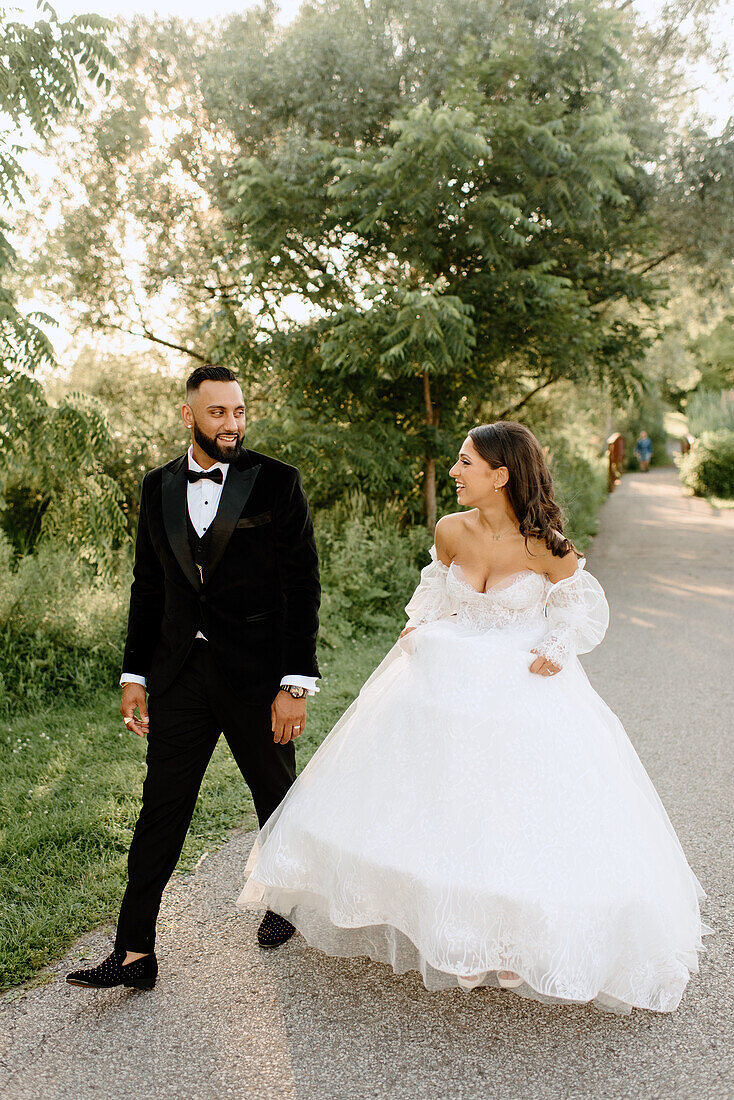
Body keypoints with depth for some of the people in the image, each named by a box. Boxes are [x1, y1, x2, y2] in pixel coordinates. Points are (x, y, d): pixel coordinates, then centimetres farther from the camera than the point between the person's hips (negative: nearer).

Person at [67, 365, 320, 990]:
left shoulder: (277, 483, -7)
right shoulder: (158, 487, 6)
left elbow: (301, 586, -9)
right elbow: (148, 586, 11)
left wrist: (296, 683, -14)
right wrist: (134, 674, 9)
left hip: (257, 674, -2)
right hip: (179, 674, 3)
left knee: (277, 797, 16)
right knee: (162, 808, 5)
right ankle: (135, 953, 16)